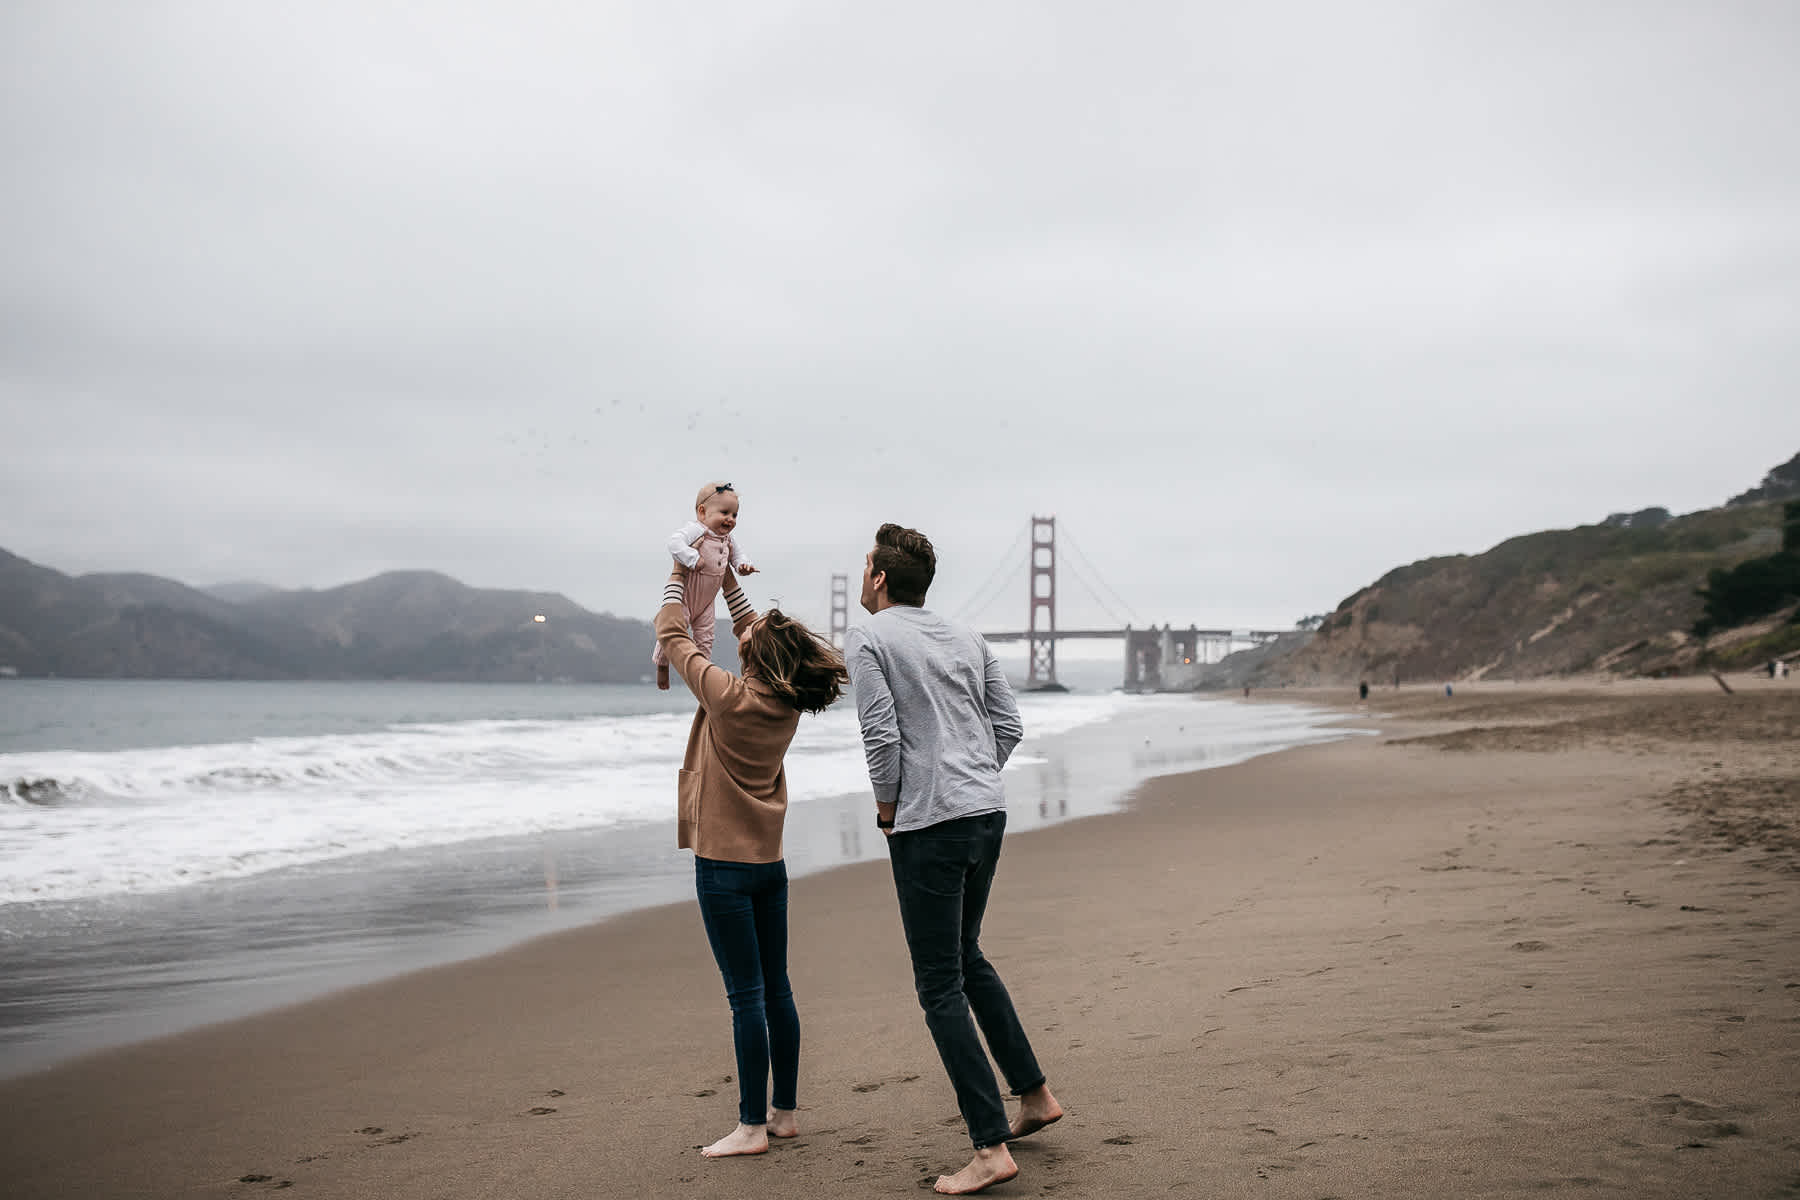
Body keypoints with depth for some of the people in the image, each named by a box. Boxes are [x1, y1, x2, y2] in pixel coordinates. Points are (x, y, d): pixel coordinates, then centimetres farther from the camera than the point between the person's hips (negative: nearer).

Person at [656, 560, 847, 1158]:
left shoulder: (729, 697, -18)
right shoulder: (788, 702, 1)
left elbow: (670, 633, -6)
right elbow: (753, 632, 20)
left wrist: (682, 575, 7)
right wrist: (728, 581, 20)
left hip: (725, 862, -7)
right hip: (771, 861, 7)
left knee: (747, 995, -4)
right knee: (776, 990, 12)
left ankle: (753, 1126, 1)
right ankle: (784, 1111, 21)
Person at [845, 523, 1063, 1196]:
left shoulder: (867, 641, -5)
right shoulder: (966, 638, 14)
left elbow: (882, 734, -14)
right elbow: (1009, 726, 12)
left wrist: (887, 806, -1)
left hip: (928, 825, -7)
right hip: (989, 812, 7)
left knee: (941, 985, -3)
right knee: (965, 956, 24)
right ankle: (1033, 1095, 27)